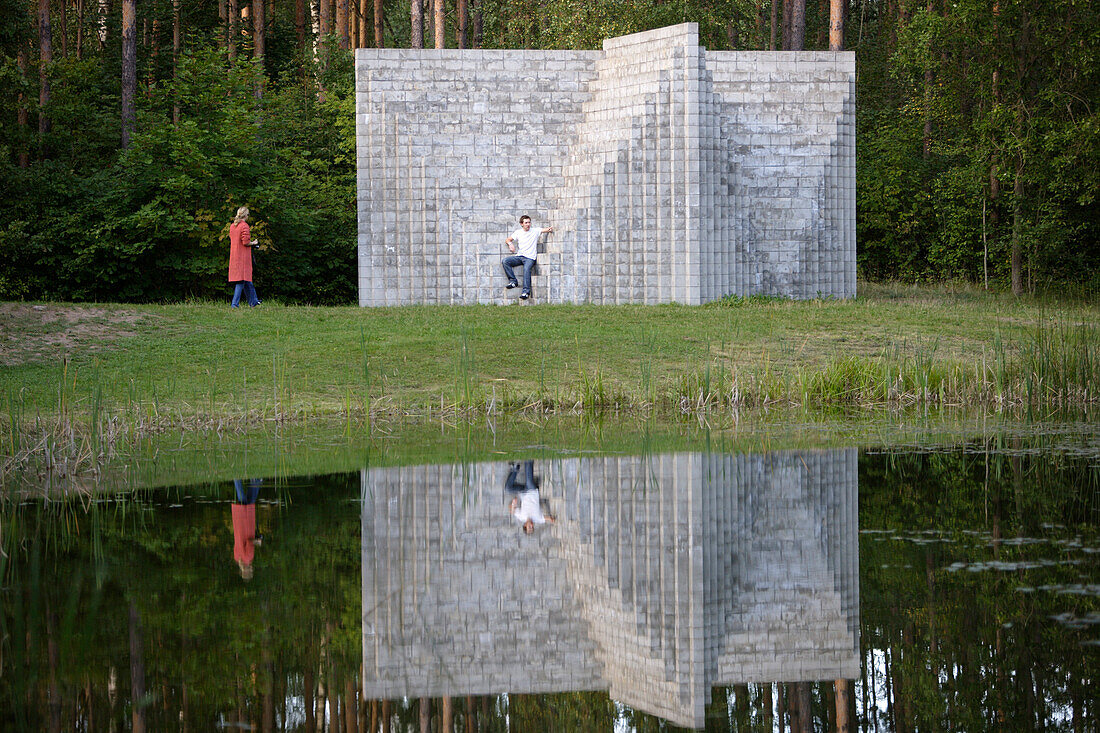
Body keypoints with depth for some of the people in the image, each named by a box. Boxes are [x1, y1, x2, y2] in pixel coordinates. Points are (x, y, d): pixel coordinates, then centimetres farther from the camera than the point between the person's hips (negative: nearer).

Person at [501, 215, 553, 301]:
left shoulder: (535, 231, 8)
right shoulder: (518, 232, 14)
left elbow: (548, 229, 11)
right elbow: (507, 240, 16)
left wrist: (550, 229, -14)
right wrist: (510, 244, -7)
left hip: (530, 258, -3)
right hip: (519, 256, 3)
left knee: (526, 268, -34)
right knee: (504, 261, -20)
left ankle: (526, 291, -36)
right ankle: (513, 281, -14)